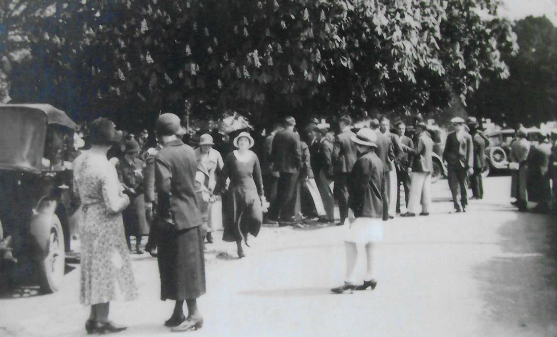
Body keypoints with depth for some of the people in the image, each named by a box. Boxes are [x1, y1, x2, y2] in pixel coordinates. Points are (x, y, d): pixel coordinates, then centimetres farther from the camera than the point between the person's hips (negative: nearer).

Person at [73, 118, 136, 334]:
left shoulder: (80, 160, 1)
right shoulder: (106, 168, -23)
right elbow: (113, 206, -23)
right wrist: (124, 198, -4)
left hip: (87, 221, 8)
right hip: (105, 225, -7)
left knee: (94, 269, 17)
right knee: (105, 270, 5)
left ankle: (94, 317, 26)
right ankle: (102, 322, 14)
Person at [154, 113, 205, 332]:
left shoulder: (162, 156, -16)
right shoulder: (189, 151, 6)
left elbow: (164, 186, -28)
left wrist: (165, 215, -18)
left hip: (175, 218, -7)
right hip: (192, 215, 7)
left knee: (180, 267, 1)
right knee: (187, 266, 12)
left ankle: (194, 314, 6)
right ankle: (179, 313, 23)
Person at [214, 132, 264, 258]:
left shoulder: (253, 156, 2)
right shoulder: (231, 156, -4)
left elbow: (258, 176, 7)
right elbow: (223, 175, -2)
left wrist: (261, 194, 8)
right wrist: (217, 191, -3)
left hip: (250, 190, 1)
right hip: (235, 191, -1)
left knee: (256, 217, -14)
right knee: (236, 221, 2)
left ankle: (245, 234, 18)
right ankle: (239, 248, 16)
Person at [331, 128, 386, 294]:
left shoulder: (364, 160, -15)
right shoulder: (378, 160, 13)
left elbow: (360, 187, -19)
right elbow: (382, 186, 18)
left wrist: (353, 207, -16)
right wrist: (384, 211, 22)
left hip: (364, 209, -10)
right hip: (376, 209, 10)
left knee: (350, 242, -10)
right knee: (368, 243, 14)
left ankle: (350, 281, -11)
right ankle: (369, 278, 19)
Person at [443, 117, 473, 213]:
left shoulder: (467, 136, 3)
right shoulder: (450, 136, 9)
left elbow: (470, 152, 1)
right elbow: (447, 149, 13)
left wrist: (470, 166, -5)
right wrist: (444, 160, 2)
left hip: (463, 165, -1)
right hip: (452, 164, 1)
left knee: (463, 186, 8)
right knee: (453, 185, -7)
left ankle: (463, 205, 23)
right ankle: (458, 206, -6)